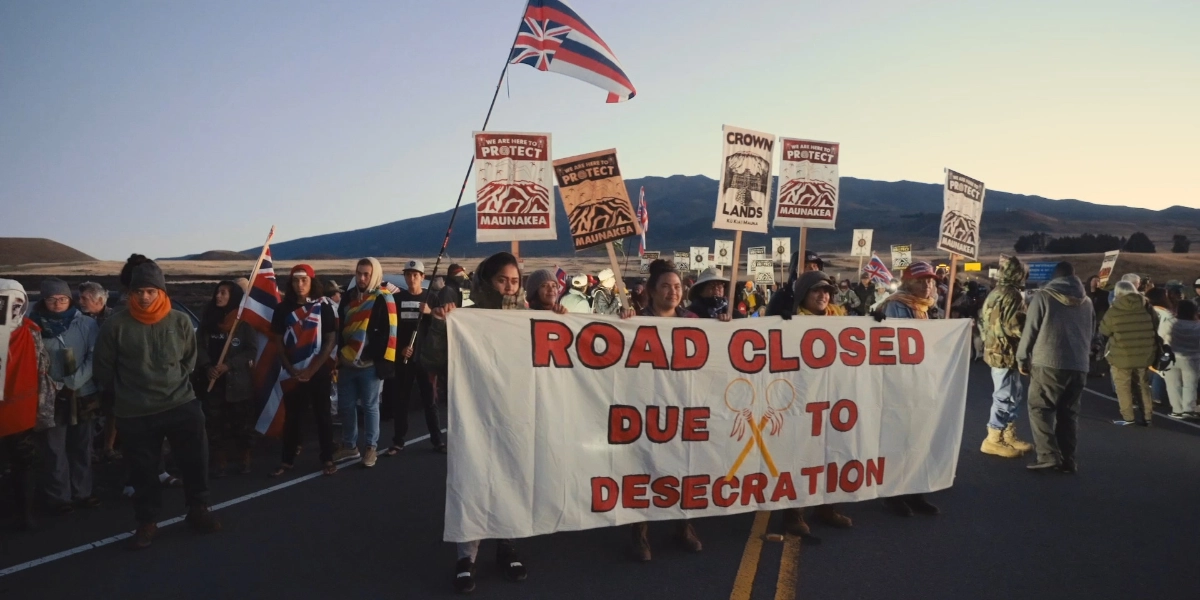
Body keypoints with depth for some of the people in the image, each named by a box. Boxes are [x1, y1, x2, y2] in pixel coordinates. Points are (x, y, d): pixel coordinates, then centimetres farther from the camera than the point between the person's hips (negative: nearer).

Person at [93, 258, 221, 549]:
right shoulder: (116, 325, -9)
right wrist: (127, 391, 7)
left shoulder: (180, 321, -4)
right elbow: (102, 368, 2)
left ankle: (198, 510, 27)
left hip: (182, 405, 1)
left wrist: (176, 384, 8)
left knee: (195, 461, 7)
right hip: (135, 415, -1)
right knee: (143, 471, 10)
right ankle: (147, 522, 27)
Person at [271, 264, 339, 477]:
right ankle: (287, 460, 17)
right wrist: (291, 370, -5)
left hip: (319, 370, -2)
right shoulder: (283, 308, 4)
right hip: (293, 372, 3)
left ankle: (327, 459, 11)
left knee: (322, 414, 4)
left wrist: (311, 370, -11)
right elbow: (278, 342, 6)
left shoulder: (324, 306, -4)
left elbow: (331, 341, -6)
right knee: (291, 416, 8)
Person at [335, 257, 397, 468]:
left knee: (370, 406, 5)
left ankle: (371, 448, 16)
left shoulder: (383, 299, -8)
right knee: (346, 406, 12)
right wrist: (339, 356, 14)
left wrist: (385, 362, -16)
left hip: (370, 364, -6)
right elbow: (340, 329, 19)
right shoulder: (349, 297, 12)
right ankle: (349, 445, 26)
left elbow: (389, 332, -12)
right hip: (347, 363, 6)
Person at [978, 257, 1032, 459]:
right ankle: (993, 440, 1)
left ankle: (1009, 436, 23)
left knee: (1015, 395, 17)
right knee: (1005, 397, -4)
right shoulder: (1012, 295, -16)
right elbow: (1016, 327, -23)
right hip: (1006, 353, -10)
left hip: (994, 349, 10)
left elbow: (983, 321, 18)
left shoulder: (995, 293, 13)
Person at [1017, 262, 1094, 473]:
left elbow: (1030, 330, -3)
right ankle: (1067, 460, 11)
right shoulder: (1087, 301, 14)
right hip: (1079, 365, 5)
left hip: (1048, 363, -5)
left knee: (1040, 408, 1)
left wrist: (1022, 358, 5)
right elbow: (1090, 334, 21)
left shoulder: (1043, 296, -2)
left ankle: (1048, 456, -9)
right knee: (1068, 413, 11)